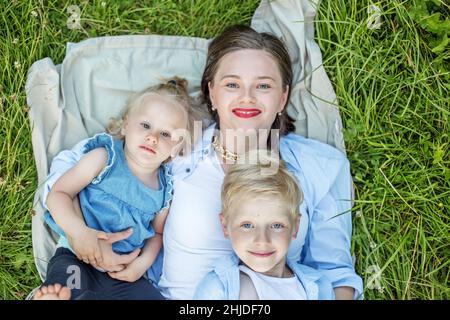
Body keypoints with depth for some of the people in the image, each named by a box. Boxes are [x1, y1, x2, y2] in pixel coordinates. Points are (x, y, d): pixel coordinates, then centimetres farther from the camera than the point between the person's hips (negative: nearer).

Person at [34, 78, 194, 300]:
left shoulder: (165, 189, 4)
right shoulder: (104, 158, -7)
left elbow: (157, 232, 18)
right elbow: (58, 194, -8)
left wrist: (145, 261, -2)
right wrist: (79, 230, -25)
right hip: (78, 257, -6)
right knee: (59, 290, -38)